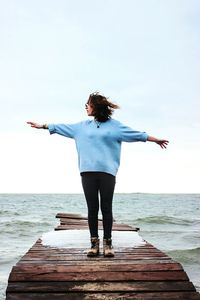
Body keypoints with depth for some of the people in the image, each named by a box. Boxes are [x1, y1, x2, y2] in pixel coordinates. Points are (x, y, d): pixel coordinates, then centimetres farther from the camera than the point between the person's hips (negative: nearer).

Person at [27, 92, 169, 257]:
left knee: (106, 208, -2)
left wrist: (156, 139, 7)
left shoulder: (114, 125, 8)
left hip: (107, 171, -2)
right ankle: (94, 243, 7)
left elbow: (136, 134, 9)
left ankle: (108, 243, 7)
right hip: (88, 172, 3)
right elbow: (61, 127, 24)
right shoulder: (82, 126, 17)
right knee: (92, 208, 1)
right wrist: (43, 126, 26)